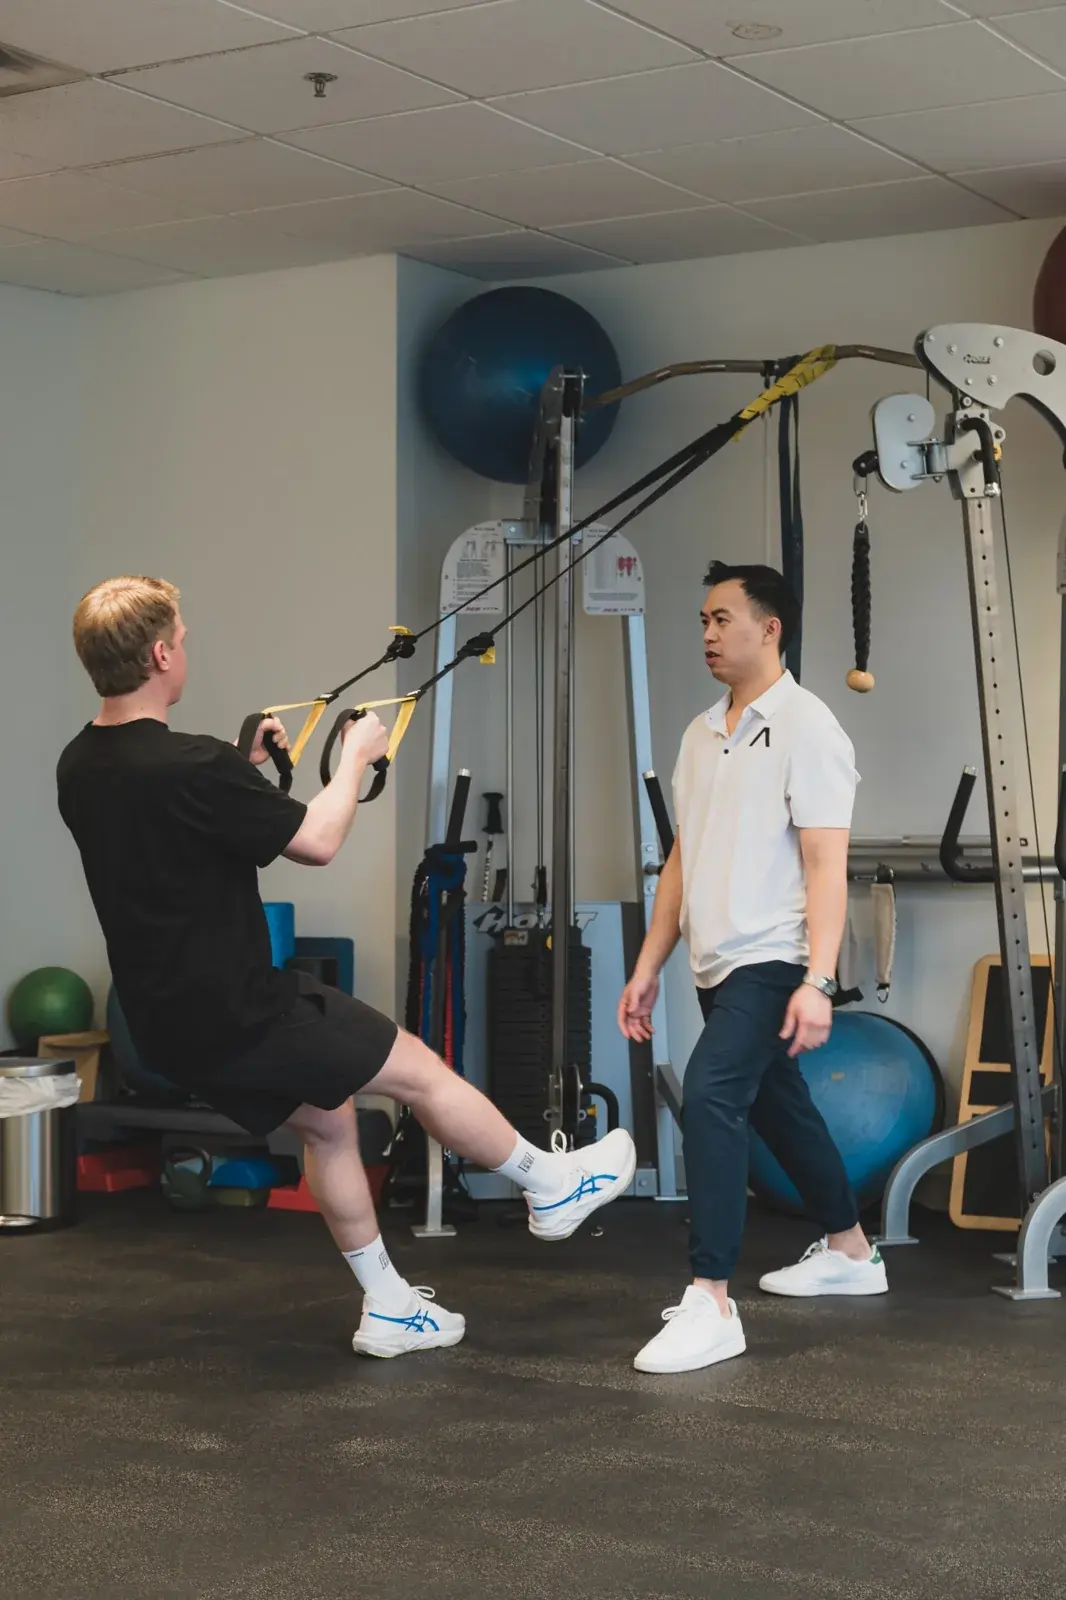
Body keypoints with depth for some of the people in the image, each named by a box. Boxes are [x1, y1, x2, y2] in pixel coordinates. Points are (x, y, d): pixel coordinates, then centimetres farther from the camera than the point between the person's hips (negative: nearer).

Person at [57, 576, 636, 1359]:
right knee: (420, 1069, 8)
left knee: (326, 1116, 23)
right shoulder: (192, 766, -27)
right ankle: (553, 1185, 28)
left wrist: (246, 766, 22)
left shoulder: (80, 768, 1)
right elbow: (318, 841, -14)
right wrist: (356, 757, 2)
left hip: (173, 1022, 9)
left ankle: (389, 1308, 30)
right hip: (239, 1016, -9)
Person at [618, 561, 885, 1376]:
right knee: (778, 1108, 19)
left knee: (710, 1098, -22)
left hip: (773, 962, -8)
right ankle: (851, 1252, 37)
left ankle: (711, 1305, -20)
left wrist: (817, 982, -24)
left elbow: (826, 864, -16)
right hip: (718, 965, 9)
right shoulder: (702, 733, 13)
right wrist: (649, 966, 14)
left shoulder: (806, 727, -11)